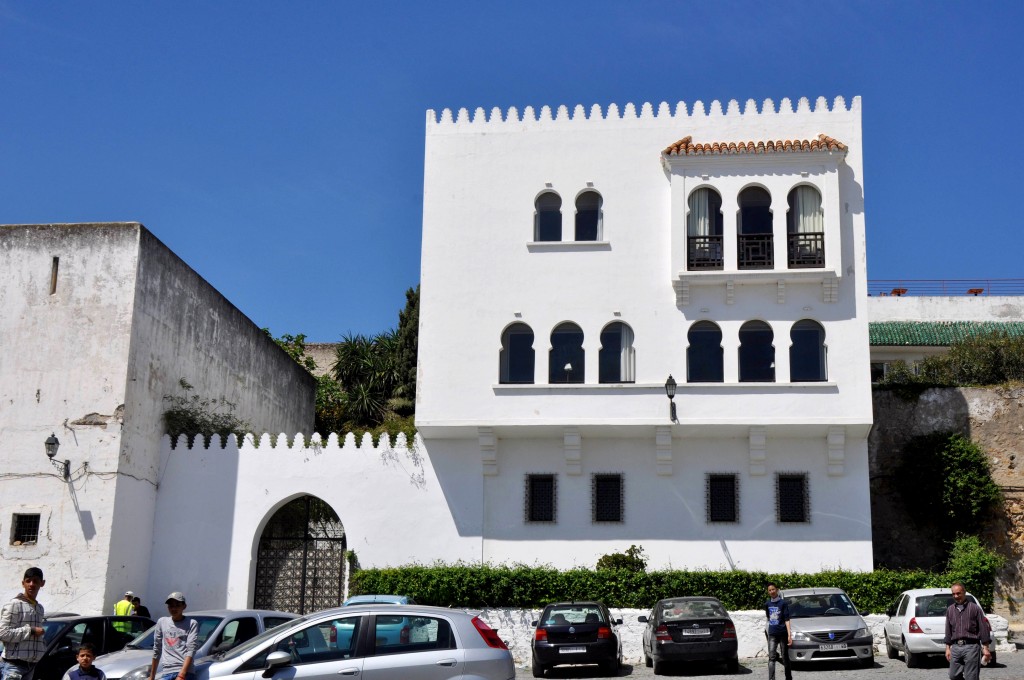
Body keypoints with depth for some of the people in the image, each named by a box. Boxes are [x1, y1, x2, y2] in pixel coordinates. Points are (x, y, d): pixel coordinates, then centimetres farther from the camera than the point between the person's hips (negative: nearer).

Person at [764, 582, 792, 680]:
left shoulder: (783, 603, -3)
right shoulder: (767, 604, 8)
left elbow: (787, 619, -7)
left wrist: (789, 635, -13)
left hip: (783, 633, -3)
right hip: (772, 634, 3)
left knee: (785, 657, 6)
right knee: (771, 657, -8)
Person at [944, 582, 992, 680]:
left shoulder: (974, 608, 0)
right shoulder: (950, 610, 14)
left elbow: (983, 629, -1)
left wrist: (986, 648, -5)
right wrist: (948, 648, 13)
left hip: (971, 647, -5)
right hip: (955, 648, 5)